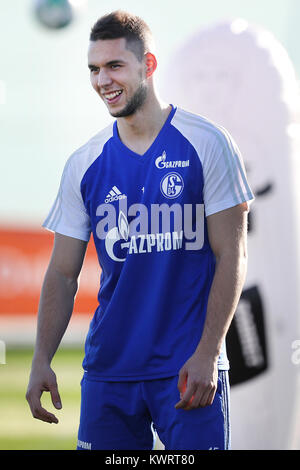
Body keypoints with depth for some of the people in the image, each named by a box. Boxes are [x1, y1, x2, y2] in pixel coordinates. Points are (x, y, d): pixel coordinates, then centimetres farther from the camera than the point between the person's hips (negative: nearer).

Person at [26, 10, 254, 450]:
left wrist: (207, 353, -13)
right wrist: (42, 360, -3)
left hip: (190, 368, -3)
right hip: (109, 368, 3)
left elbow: (232, 256, -5)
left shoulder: (205, 143, -2)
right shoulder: (84, 164, 8)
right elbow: (63, 273, 9)